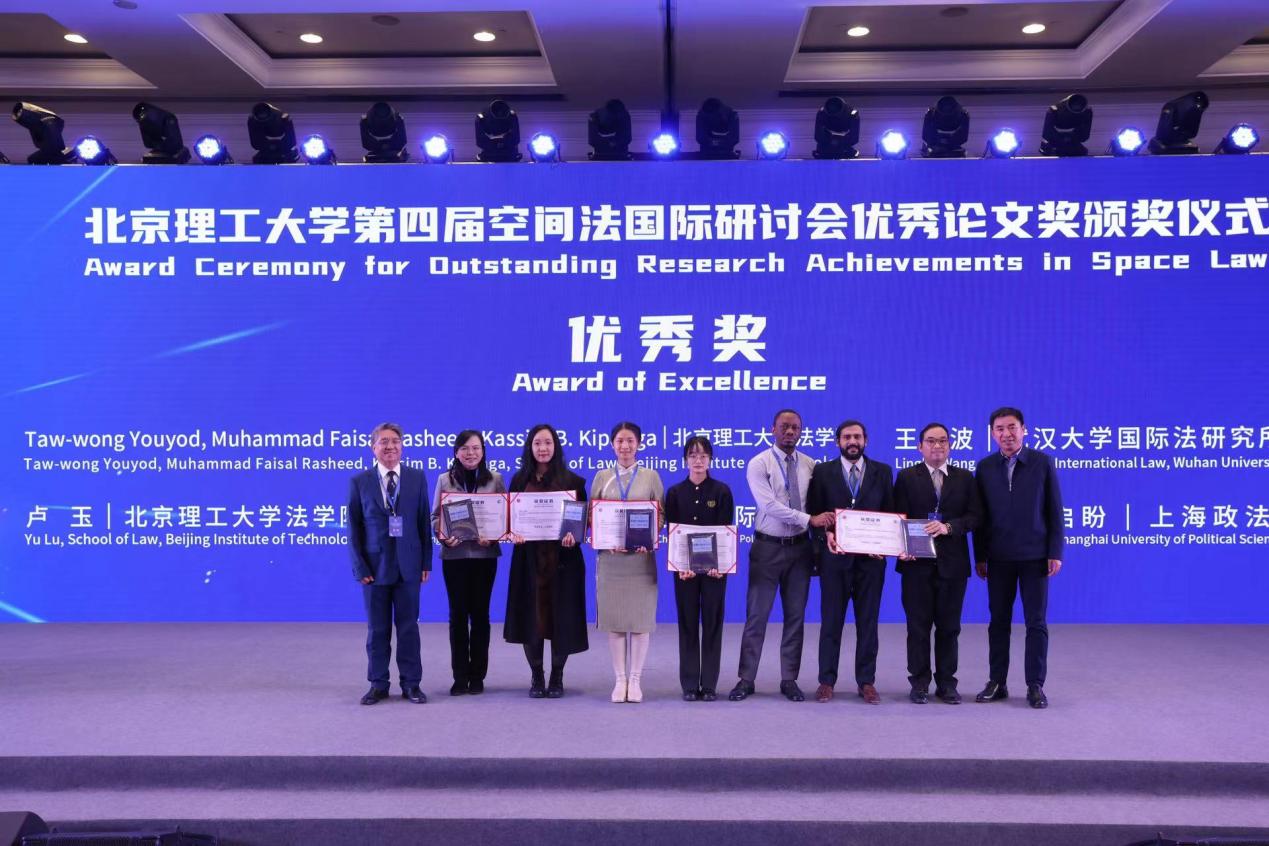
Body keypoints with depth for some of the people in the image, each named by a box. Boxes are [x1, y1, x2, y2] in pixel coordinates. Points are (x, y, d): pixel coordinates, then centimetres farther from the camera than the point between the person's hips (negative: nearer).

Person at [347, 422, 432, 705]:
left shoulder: (417, 478, 3)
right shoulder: (359, 482, 1)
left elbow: (425, 521, 4)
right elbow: (353, 527, 1)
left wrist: (426, 562, 0)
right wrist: (360, 566, -6)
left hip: (408, 564, 0)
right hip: (375, 565, 0)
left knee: (408, 626, 6)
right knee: (377, 628, 7)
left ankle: (411, 683, 16)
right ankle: (378, 684, 18)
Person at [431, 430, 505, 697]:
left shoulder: (495, 479, 4)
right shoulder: (445, 480, 5)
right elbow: (435, 515, 4)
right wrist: (443, 536, -14)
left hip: (484, 554, 0)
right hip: (454, 554, 0)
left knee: (480, 613, 6)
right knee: (458, 614, 3)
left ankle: (477, 676, 15)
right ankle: (460, 677, 12)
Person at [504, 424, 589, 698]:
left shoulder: (571, 480, 2)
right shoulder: (520, 480, 8)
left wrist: (574, 535, -18)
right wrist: (514, 533, -12)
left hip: (562, 557, -1)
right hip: (529, 557, 2)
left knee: (560, 615, 2)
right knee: (531, 615, 3)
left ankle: (557, 677, 16)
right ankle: (537, 677, 18)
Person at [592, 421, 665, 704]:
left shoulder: (651, 476, 7)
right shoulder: (602, 477, 9)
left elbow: (661, 514, 3)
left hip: (641, 555, -1)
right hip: (610, 556, 1)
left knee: (641, 617, 0)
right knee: (613, 618, 2)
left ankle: (635, 679, 10)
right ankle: (620, 678, 12)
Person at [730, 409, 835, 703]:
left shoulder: (810, 465, 5)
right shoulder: (759, 464, -6)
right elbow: (770, 506, -17)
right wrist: (809, 520, -21)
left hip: (799, 547, 3)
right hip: (768, 547, -3)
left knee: (795, 616, 8)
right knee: (757, 615, 0)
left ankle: (789, 680, 18)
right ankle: (746, 680, 9)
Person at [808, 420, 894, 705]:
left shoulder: (882, 472, 7)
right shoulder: (823, 472, 5)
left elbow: (890, 513, 6)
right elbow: (815, 512, 2)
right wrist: (827, 532, -15)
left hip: (871, 556, 1)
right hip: (835, 556, -1)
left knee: (868, 622, 7)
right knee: (831, 620, 4)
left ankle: (866, 681, 15)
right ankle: (826, 681, 11)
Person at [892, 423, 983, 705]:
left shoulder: (965, 478, 9)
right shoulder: (906, 477, 5)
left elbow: (975, 516, 1)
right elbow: (898, 517, -1)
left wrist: (948, 527, -16)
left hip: (952, 562, 1)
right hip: (917, 562, -1)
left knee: (949, 627, 7)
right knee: (918, 626, 3)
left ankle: (946, 684, 16)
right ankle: (919, 684, 12)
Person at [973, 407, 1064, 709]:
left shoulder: (1042, 463, -1)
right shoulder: (985, 467, 4)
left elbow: (1055, 511, -1)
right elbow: (980, 514, 5)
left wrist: (1055, 553, -6)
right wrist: (979, 556, 3)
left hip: (1034, 556, -2)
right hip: (999, 557, 2)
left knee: (1036, 622, 2)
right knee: (999, 621, 7)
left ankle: (1035, 685, 10)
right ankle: (997, 682, 16)